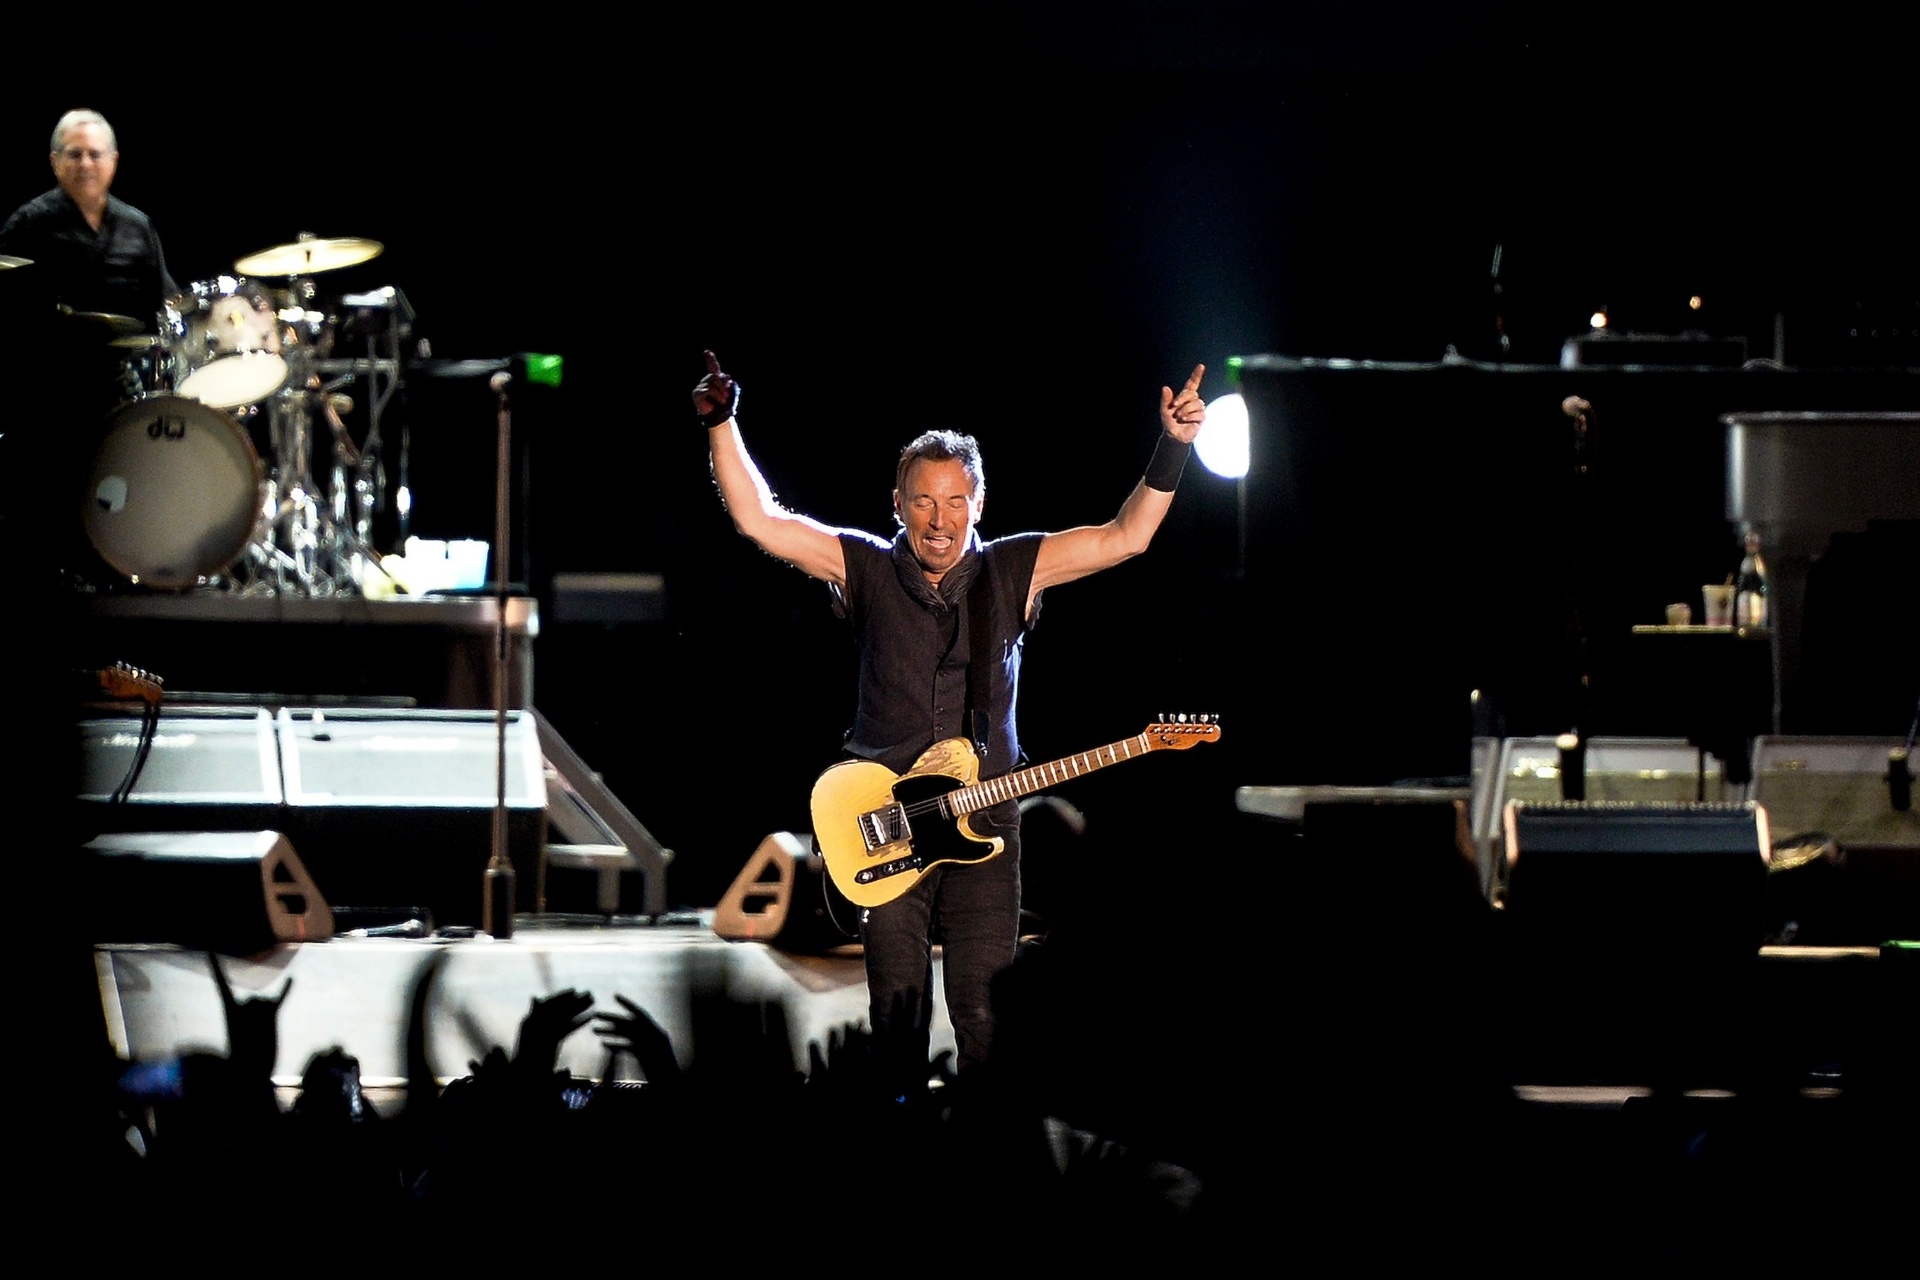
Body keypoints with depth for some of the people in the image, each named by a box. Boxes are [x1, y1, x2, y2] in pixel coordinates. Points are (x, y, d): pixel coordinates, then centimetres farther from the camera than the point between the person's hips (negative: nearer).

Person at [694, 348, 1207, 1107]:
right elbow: (757, 519, -2)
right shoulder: (864, 569, 3)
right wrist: (721, 424, -11)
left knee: (983, 1012, -4)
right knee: (897, 1008, 3)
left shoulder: (1013, 571, 4)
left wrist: (1173, 448, -9)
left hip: (983, 821, 0)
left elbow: (1127, 536, 1)